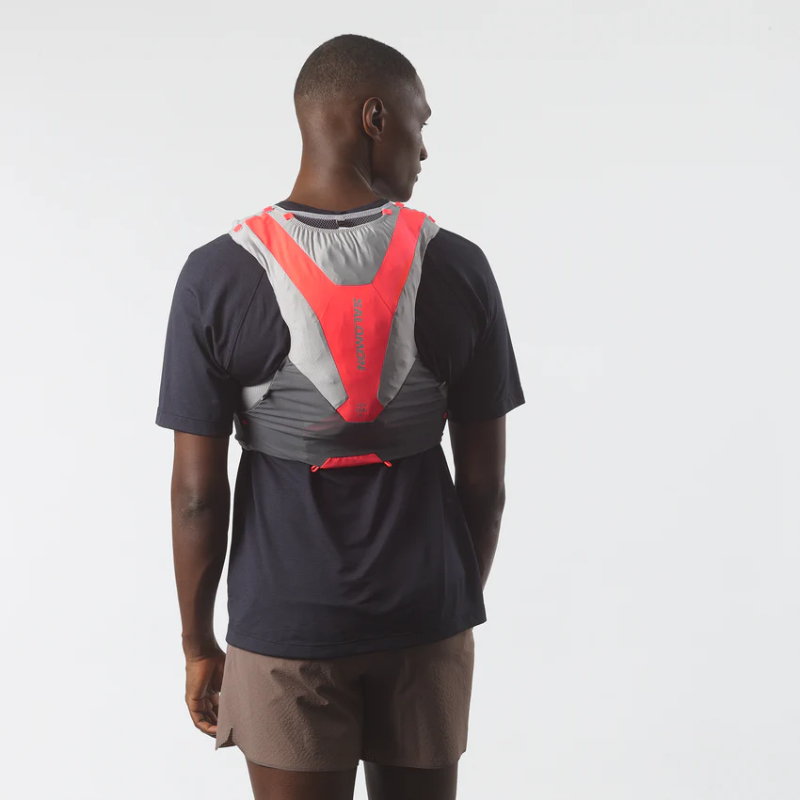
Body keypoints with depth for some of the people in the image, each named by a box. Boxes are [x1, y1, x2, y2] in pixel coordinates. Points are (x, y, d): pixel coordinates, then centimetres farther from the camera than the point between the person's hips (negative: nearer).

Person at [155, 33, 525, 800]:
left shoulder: (216, 276, -10)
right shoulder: (458, 268, -7)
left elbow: (197, 490, -8)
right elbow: (484, 480, -1)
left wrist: (197, 642, 5)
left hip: (283, 629, -1)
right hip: (429, 623, 1)